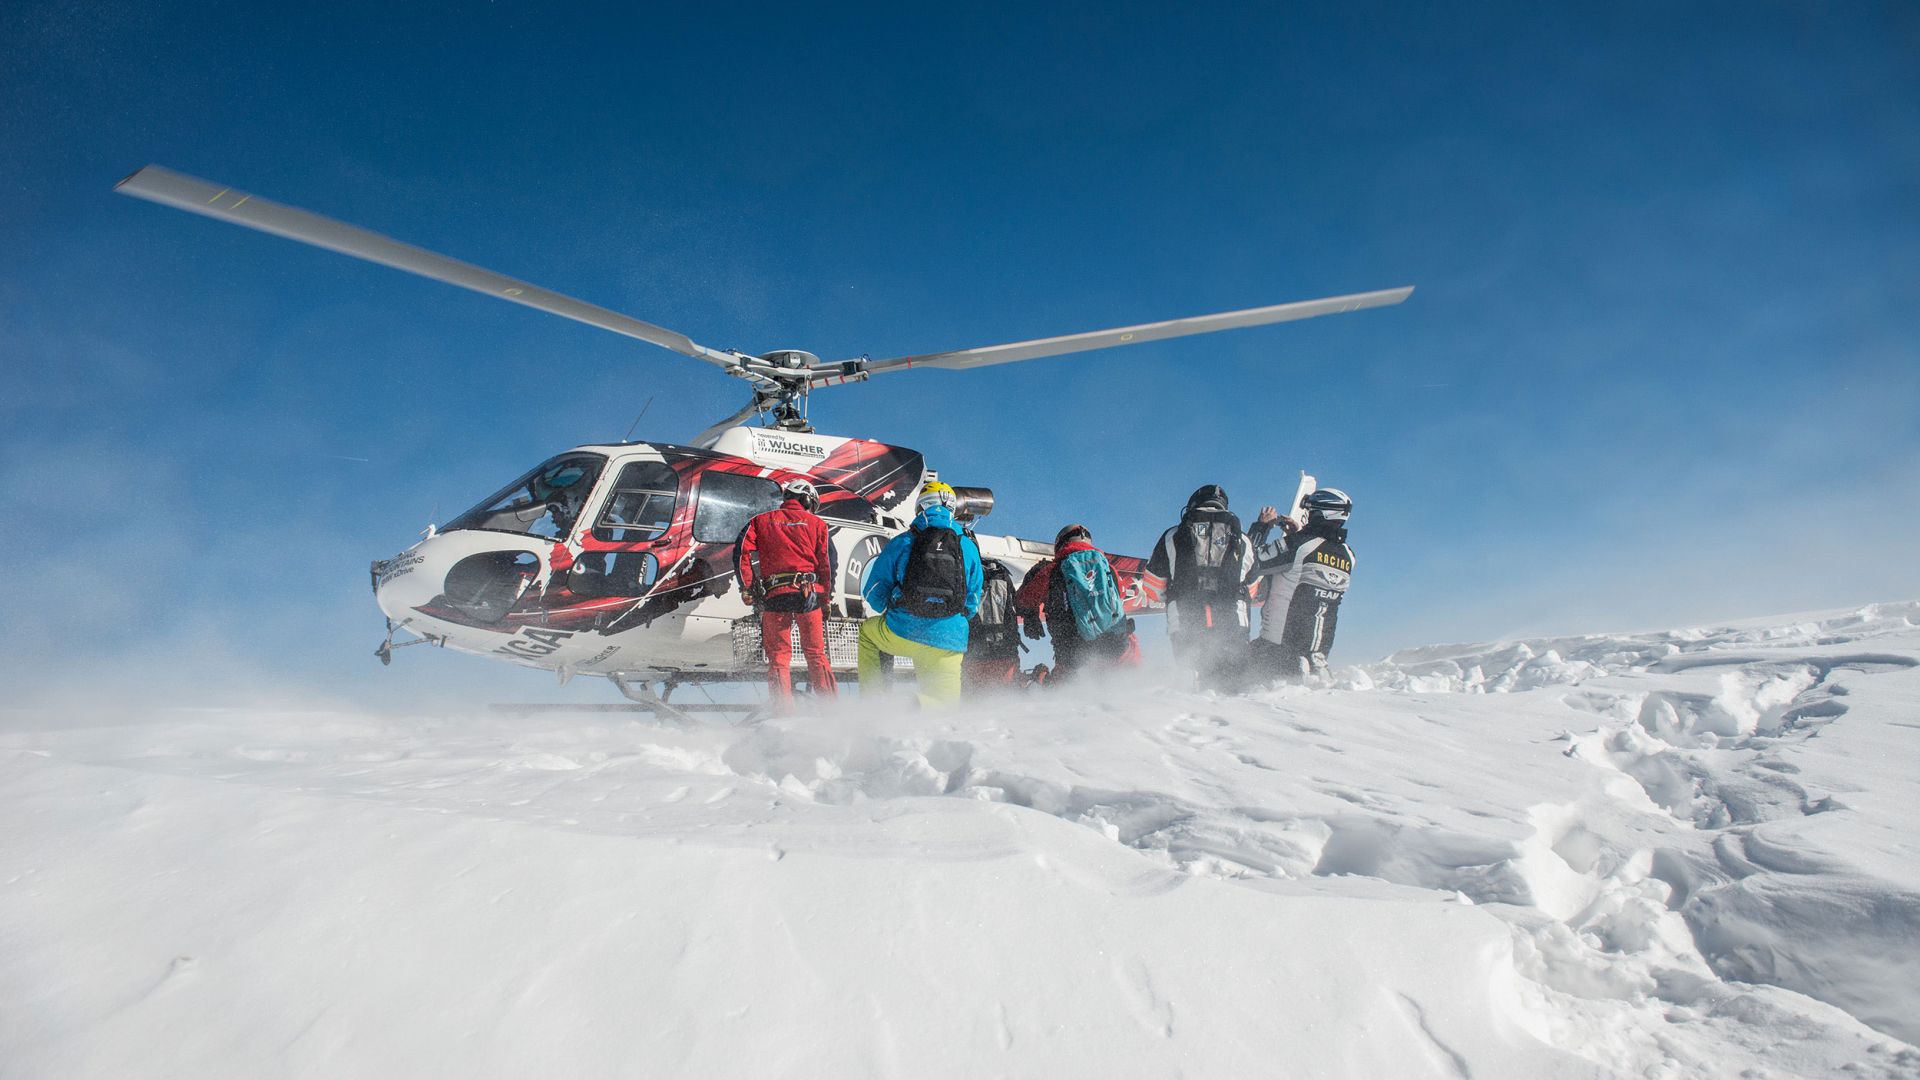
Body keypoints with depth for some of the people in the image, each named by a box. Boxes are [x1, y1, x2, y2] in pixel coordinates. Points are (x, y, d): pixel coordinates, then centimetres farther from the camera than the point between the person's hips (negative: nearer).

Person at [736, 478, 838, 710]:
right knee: (816, 653, 9)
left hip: (774, 595, 0)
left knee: (778, 655, 5)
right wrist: (825, 599, 13)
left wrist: (748, 588, 2)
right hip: (809, 593, 0)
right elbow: (827, 564, 9)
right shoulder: (816, 523, 13)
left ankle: (783, 709, -4)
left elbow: (743, 553, 2)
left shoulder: (761, 521, 16)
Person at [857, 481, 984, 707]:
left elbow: (875, 598, 8)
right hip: (949, 643, 1)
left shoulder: (901, 543, 3)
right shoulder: (969, 547, 9)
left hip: (902, 634, -1)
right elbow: (972, 605, 15)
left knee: (867, 630, 31)